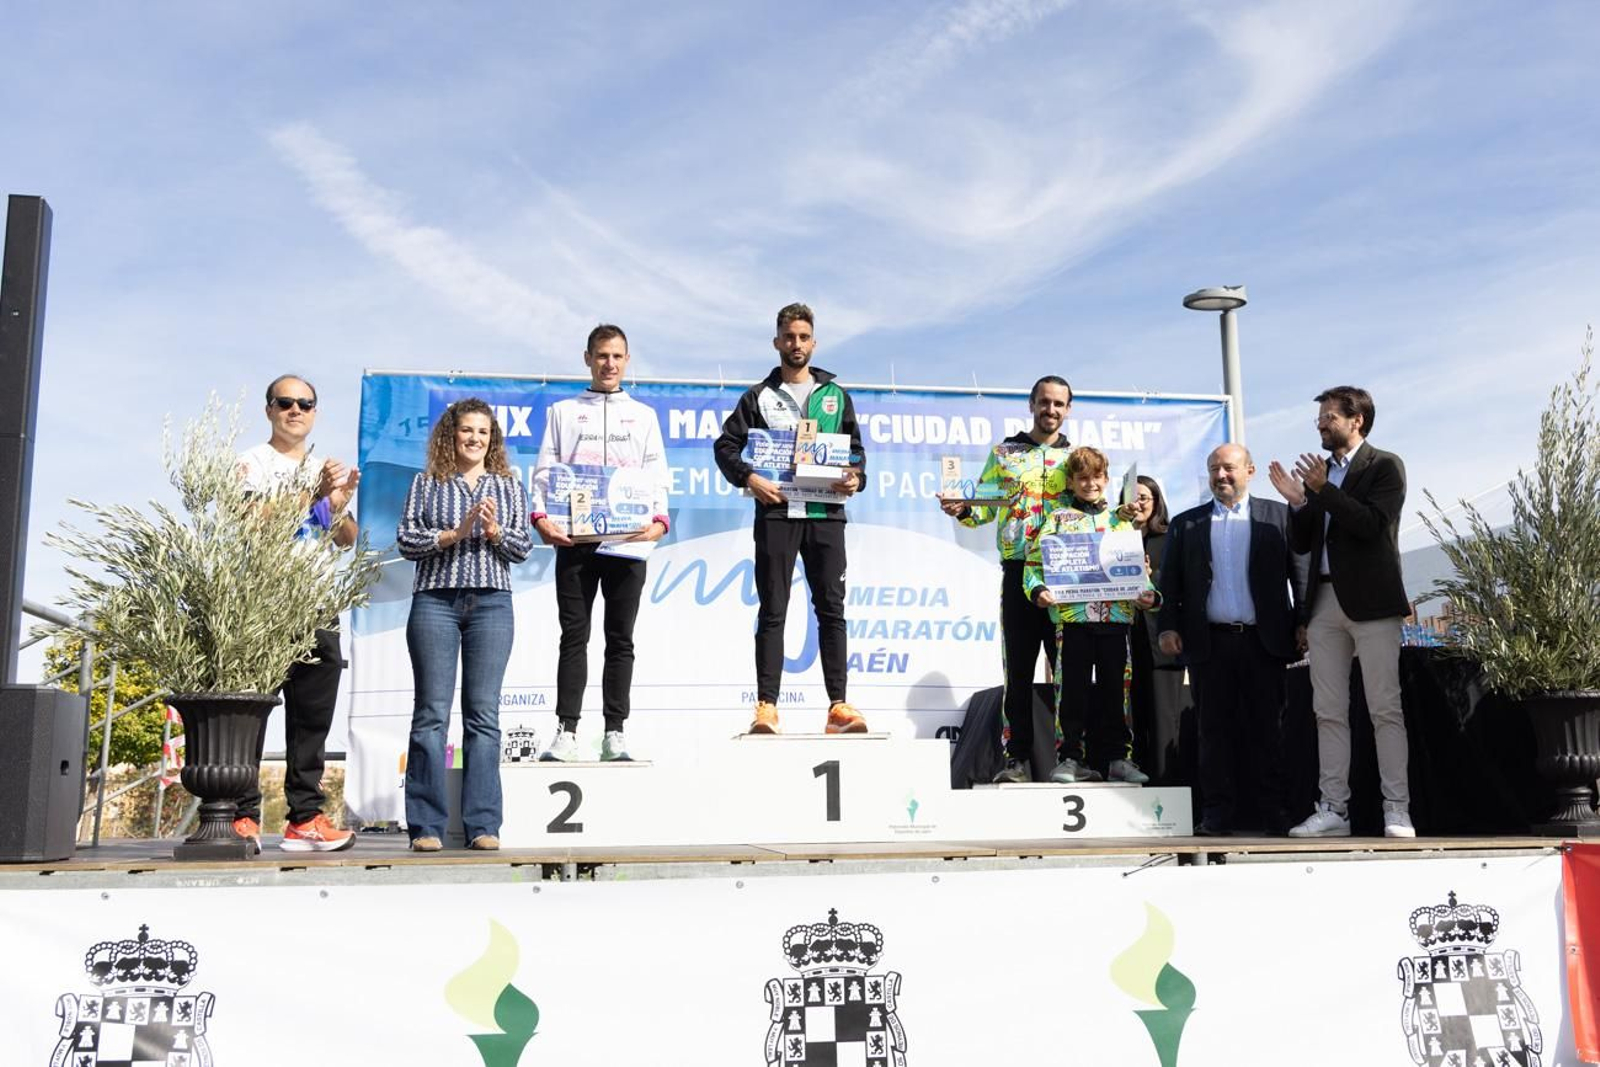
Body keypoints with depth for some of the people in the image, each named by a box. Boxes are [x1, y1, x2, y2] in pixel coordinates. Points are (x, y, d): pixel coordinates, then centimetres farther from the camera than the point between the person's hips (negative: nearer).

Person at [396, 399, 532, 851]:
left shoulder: (508, 486, 15)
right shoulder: (427, 484, 10)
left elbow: (523, 547, 10)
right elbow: (406, 540, 2)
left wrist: (495, 531, -8)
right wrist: (454, 533, -9)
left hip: (492, 602, 1)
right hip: (435, 601, -1)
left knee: (484, 714, 0)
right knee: (432, 713, -2)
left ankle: (483, 825, 4)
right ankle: (427, 826, 2)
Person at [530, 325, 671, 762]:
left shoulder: (644, 415, 17)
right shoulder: (563, 412, 15)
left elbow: (657, 477, 10)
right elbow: (545, 471, 8)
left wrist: (659, 519, -8)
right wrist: (540, 516, -10)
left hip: (627, 543, 1)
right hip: (574, 540, 0)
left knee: (620, 639, 2)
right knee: (574, 637, -2)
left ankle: (615, 733, 6)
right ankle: (567, 731, -1)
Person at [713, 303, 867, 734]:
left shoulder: (835, 395, 15)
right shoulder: (760, 396, 9)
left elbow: (855, 448, 17)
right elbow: (726, 446, 5)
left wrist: (856, 477, -4)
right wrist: (749, 478, -12)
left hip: (825, 513, 2)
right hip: (776, 512, -2)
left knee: (831, 609, 0)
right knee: (772, 612, -1)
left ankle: (838, 705, 3)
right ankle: (766, 705, -1)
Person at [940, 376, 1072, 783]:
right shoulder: (1004, 453, 11)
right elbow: (986, 507, 8)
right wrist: (962, 510, -12)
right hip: (1019, 569, 0)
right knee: (1018, 669, 2)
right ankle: (1018, 757, 7)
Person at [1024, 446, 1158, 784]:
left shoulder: (1121, 520, 16)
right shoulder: (1058, 517, 8)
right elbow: (1035, 561, 2)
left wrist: (1148, 594, -3)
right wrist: (1038, 590, -16)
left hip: (1117, 614, 3)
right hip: (1072, 614, -2)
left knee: (1114, 686, 6)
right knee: (1073, 687, -1)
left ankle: (1118, 756, 13)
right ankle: (1072, 758, 6)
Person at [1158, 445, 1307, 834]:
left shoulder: (1279, 516, 9)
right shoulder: (1186, 524, 12)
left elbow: (1300, 573, 6)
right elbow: (1170, 582, 10)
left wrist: (1303, 624, -3)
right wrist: (1168, 627, -2)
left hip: (1263, 641, -1)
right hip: (1210, 642, 1)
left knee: (1267, 729, 3)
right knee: (1215, 729, 3)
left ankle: (1276, 812, 10)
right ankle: (1217, 812, 8)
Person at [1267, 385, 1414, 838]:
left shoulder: (1384, 466, 0)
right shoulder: (1319, 472, 16)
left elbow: (1373, 524, -15)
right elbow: (1303, 543, 14)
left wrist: (1322, 491, -17)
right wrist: (1298, 501, -2)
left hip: (1370, 601, -6)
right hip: (1325, 602, 6)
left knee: (1385, 709, -3)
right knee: (1329, 712, 5)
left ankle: (1397, 811, 1)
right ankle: (1333, 809, 9)